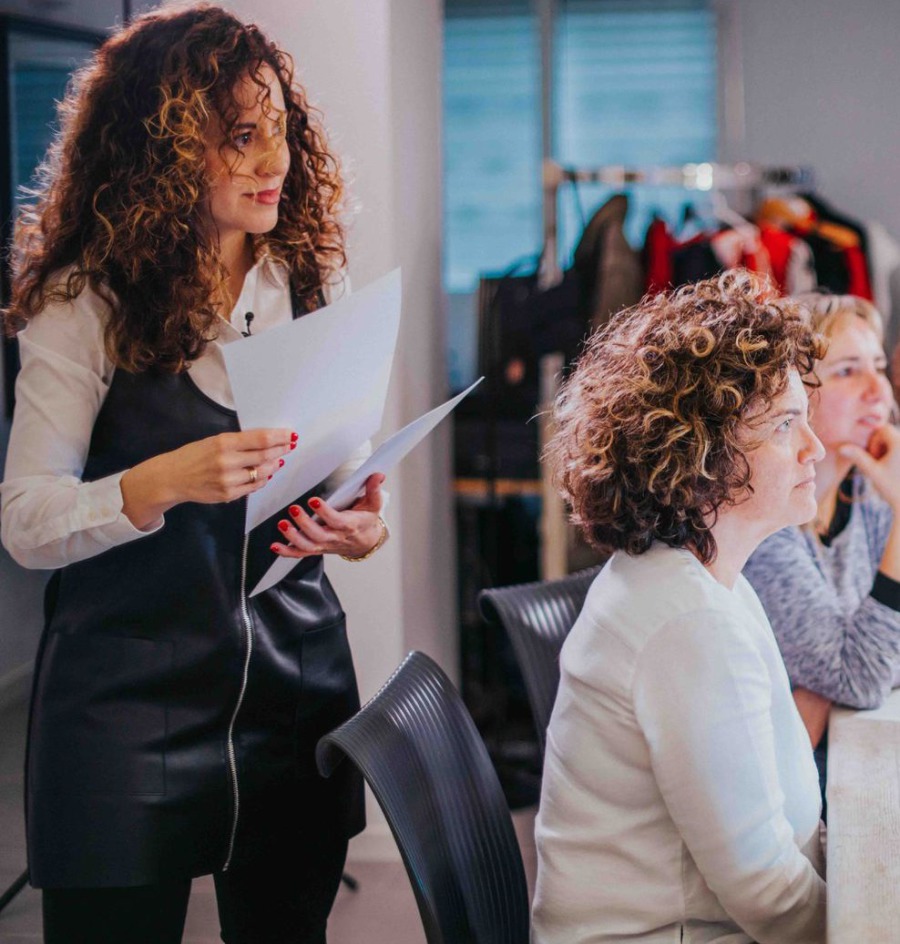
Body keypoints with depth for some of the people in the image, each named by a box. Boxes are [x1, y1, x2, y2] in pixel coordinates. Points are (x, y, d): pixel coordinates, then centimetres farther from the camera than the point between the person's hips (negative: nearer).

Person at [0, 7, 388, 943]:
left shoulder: (311, 282, 4)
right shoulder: (85, 306, -10)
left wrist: (357, 524, -11)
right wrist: (167, 480, -29)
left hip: (296, 680, 4)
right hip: (128, 692, -4)